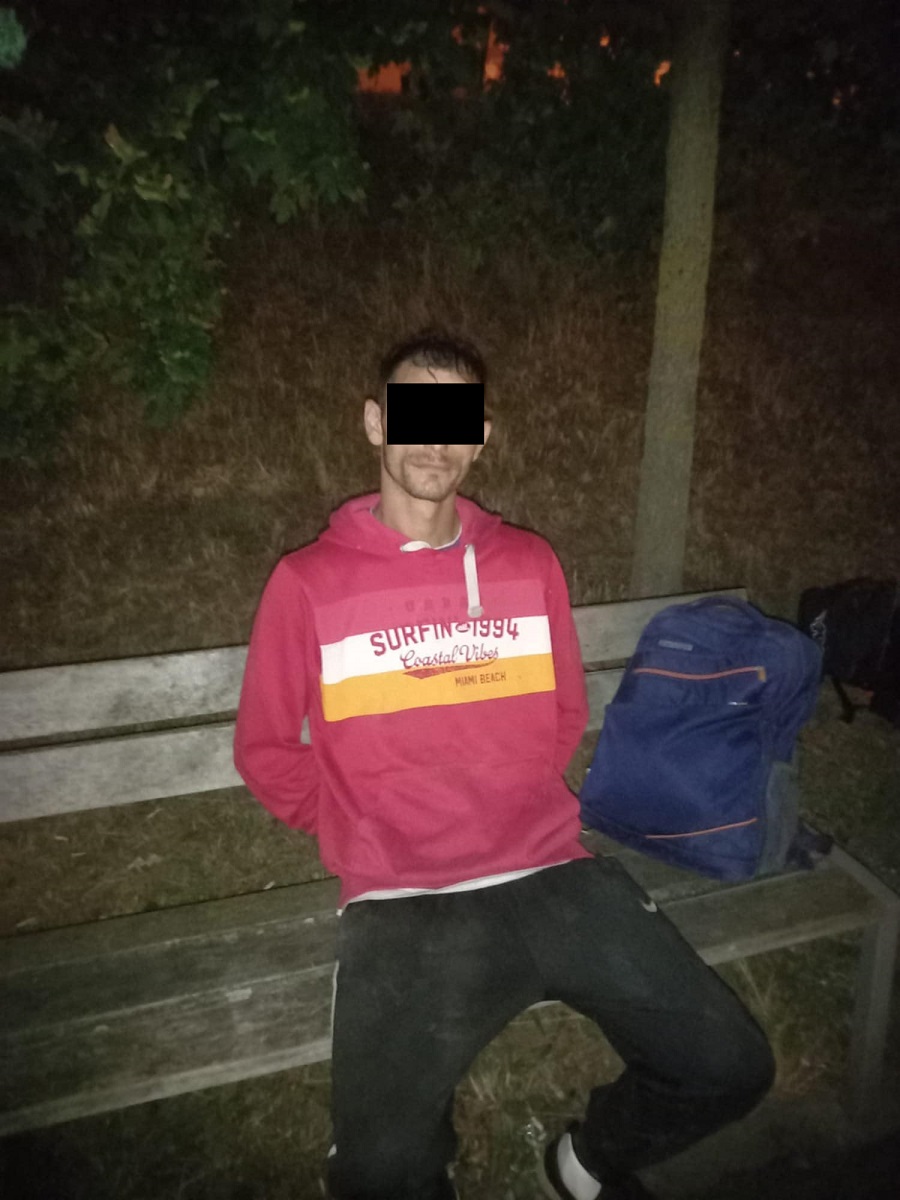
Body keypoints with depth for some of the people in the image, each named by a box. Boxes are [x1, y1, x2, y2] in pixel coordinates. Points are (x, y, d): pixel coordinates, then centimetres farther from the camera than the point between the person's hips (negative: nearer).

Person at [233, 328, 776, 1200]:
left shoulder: (530, 563, 9)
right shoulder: (308, 581, 0)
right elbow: (266, 751, 7)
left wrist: (512, 818, 10)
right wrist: (362, 834, 3)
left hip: (552, 874, 4)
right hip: (402, 904, -3)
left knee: (730, 1067, -5)